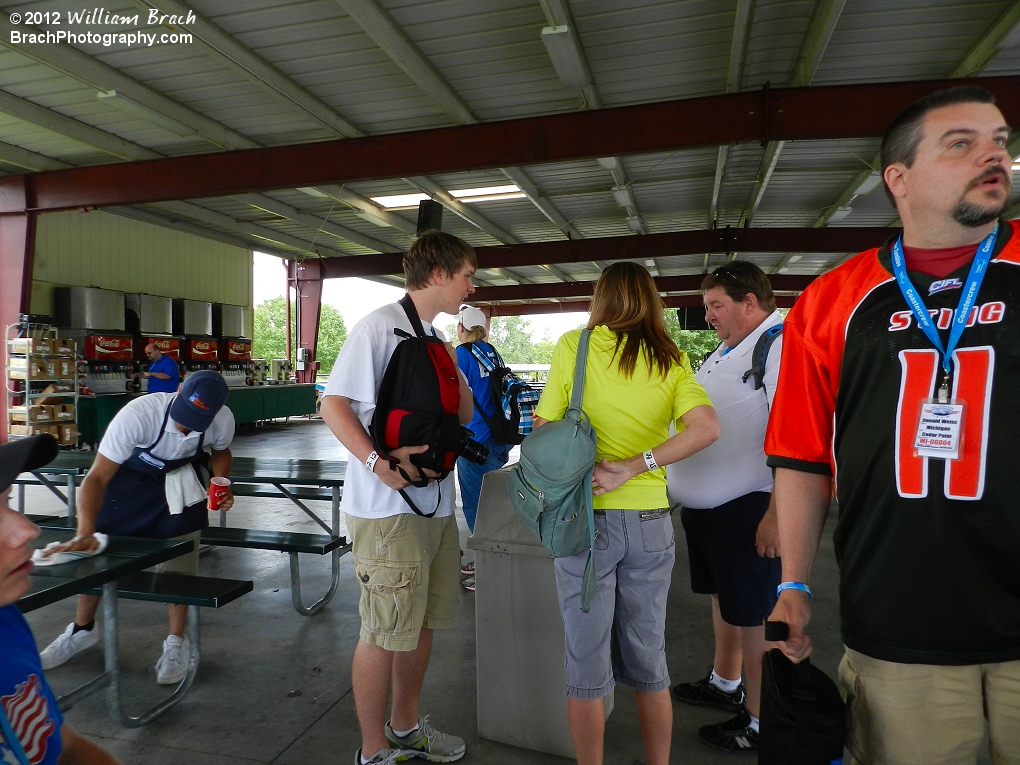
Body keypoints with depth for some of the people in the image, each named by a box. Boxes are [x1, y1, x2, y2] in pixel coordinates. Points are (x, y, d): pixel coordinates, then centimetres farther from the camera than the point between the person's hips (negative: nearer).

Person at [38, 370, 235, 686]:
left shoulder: (223, 421, -29)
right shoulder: (138, 413, -40)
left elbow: (220, 452, -2)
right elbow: (97, 478, -37)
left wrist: (222, 485, -20)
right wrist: (85, 532, -49)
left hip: (180, 480, 1)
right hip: (130, 475, 0)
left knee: (179, 561, -5)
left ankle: (176, 644, 14)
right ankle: (82, 629, 34)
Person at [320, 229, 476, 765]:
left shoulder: (436, 339, 14)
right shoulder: (381, 326, -12)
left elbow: (464, 414, 16)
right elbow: (334, 404, -16)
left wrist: (453, 366, 0)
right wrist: (377, 461, -28)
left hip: (436, 504, 9)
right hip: (389, 507, -9)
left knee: (421, 623, 19)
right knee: (386, 633, 4)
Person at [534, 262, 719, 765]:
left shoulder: (574, 346, -5)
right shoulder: (670, 359, 3)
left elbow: (544, 428, -5)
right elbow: (706, 428, -11)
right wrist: (634, 467, -12)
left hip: (587, 516, -3)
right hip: (650, 521, 3)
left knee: (587, 666, 11)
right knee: (649, 659, 19)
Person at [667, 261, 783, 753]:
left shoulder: (783, 344, -17)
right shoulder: (727, 351, 15)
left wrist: (777, 513, -28)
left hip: (746, 510, -10)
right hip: (704, 505, 10)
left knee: (753, 616, 5)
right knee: (723, 597, 23)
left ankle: (760, 722, 22)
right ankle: (724, 684, 43)